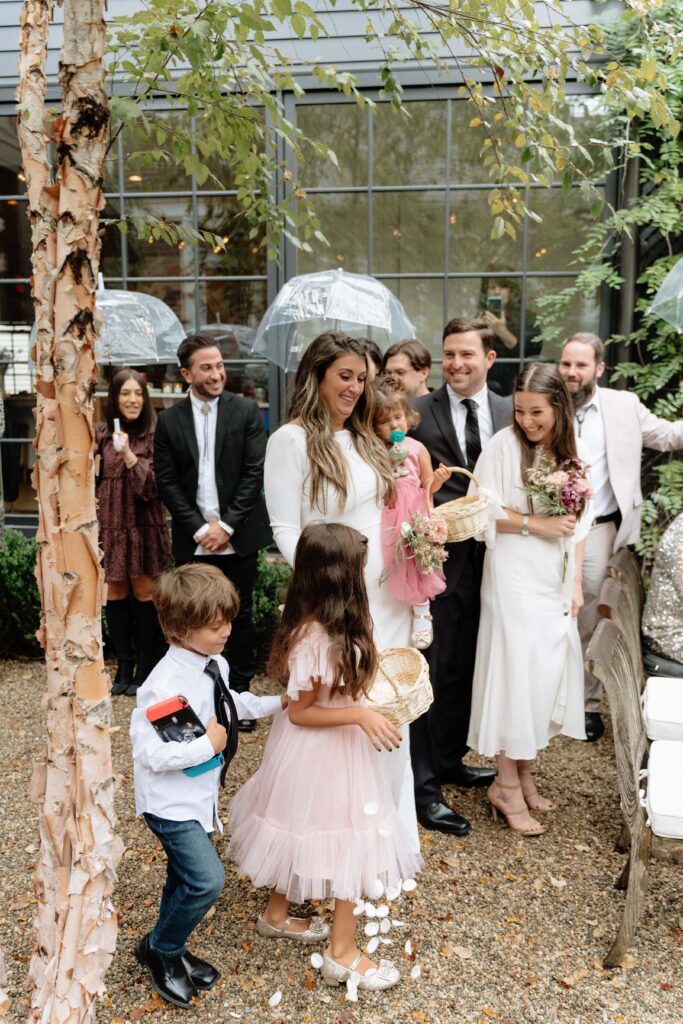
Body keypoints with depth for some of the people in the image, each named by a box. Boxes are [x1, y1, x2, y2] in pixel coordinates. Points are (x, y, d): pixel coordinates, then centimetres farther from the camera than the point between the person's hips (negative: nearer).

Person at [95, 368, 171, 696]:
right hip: (109, 524, 3)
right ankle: (124, 668, 21)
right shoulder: (100, 433, 4)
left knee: (144, 593, 3)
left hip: (144, 525, -3)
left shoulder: (153, 435, -5)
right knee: (115, 593, 9)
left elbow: (153, 484, -13)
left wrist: (128, 454, -23)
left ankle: (145, 670, 15)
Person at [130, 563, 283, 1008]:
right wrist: (208, 745, -26)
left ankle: (171, 951, 44)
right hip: (171, 801, -8)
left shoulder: (216, 664, -5)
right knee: (208, 880, -14)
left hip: (200, 795, 8)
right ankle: (159, 949, 13)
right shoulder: (166, 684, -30)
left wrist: (276, 703, 10)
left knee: (187, 879, 21)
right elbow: (150, 754, -30)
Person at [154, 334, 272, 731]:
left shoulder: (246, 411, 1)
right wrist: (199, 529, -8)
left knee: (241, 616, 8)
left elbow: (255, 472, -4)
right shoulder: (170, 420, 4)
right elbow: (167, 482, 2)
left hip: (238, 537, -1)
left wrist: (226, 525, -10)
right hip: (194, 541, 1)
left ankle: (241, 693, 20)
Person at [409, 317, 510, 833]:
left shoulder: (510, 412, 6)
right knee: (433, 669, 2)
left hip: (490, 558, 5)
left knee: (467, 666, 17)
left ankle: (450, 759, 36)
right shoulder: (419, 413, -6)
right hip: (441, 557, -4)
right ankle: (424, 784, 14)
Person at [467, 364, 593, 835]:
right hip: (514, 575, -5)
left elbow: (580, 525, 8)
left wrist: (576, 583, 5)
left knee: (547, 672, 8)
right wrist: (536, 523, -16)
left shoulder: (577, 455, 4)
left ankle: (523, 771, 24)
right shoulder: (504, 446, -10)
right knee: (514, 670, -3)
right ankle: (507, 787, 10)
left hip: (556, 579, 5)